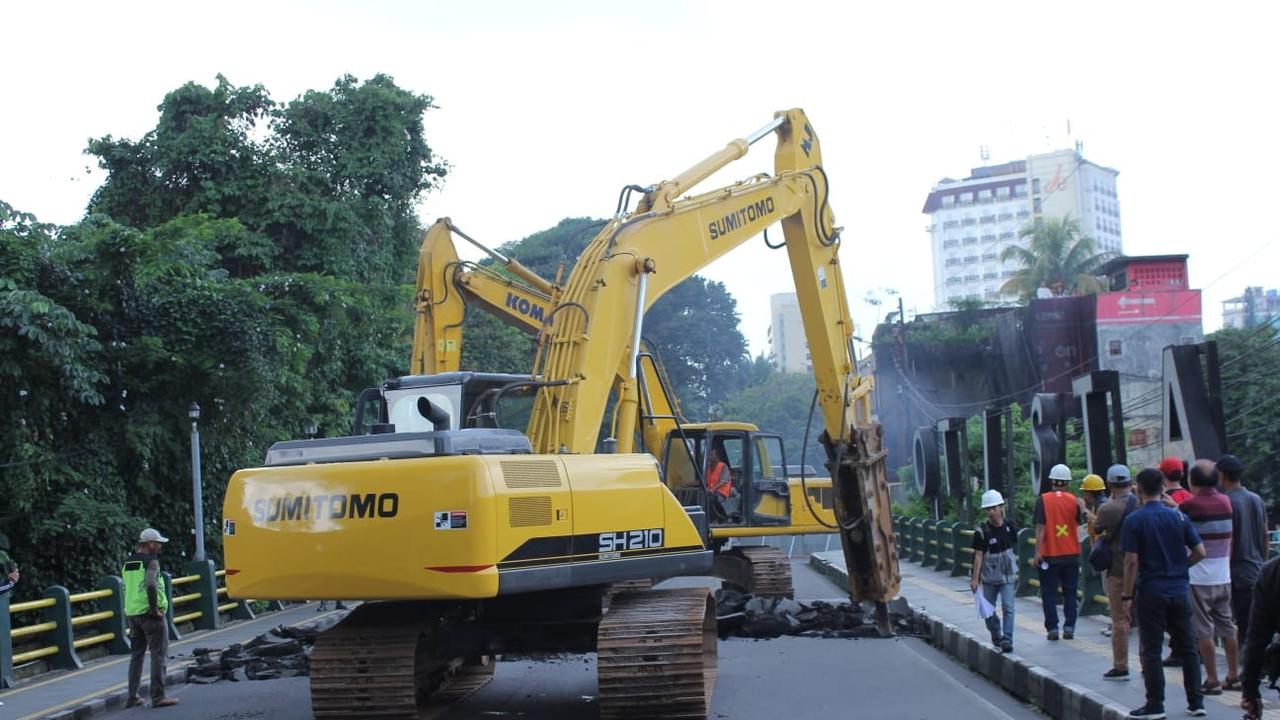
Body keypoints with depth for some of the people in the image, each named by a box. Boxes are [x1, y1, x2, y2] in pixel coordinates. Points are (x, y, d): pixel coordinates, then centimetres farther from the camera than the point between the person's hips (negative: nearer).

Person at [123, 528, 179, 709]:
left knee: (136, 655, 15)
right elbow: (151, 585, -26)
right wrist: (155, 609, -17)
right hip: (149, 613, -7)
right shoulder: (150, 561, -11)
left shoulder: (128, 563, 13)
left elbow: (129, 588, 16)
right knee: (158, 655, -3)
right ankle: (158, 697, -6)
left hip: (132, 613, 7)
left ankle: (132, 697, 16)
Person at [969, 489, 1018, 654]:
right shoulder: (982, 531, -12)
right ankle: (996, 634, 32)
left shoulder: (1009, 526, -3)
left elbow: (1014, 548, 11)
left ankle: (1007, 639, -13)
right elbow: (978, 555, -10)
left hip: (1008, 574, 0)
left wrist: (1016, 569, 16)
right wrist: (975, 578, -13)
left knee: (1008, 607, -12)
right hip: (989, 577, 0)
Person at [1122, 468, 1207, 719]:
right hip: (1180, 591, 4)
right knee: (1187, 648, 12)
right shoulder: (1179, 517, 3)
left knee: (1151, 650, 3)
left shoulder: (1133, 521, -8)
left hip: (1151, 592, -4)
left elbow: (1131, 561, -12)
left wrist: (1127, 596, -7)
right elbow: (1200, 552, 1)